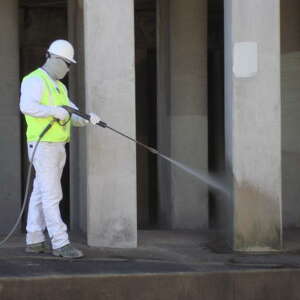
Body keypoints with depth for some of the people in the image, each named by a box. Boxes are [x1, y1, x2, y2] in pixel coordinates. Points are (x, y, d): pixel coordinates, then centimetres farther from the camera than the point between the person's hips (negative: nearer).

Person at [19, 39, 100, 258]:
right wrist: (54, 111, -31)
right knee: (52, 195, -11)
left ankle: (34, 241, 16)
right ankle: (61, 244, -14)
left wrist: (89, 117, -10)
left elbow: (75, 117, 11)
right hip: (42, 147, -9)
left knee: (41, 194, 12)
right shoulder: (35, 80, -10)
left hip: (57, 148, 9)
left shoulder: (59, 87, 19)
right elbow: (26, 106, -29)